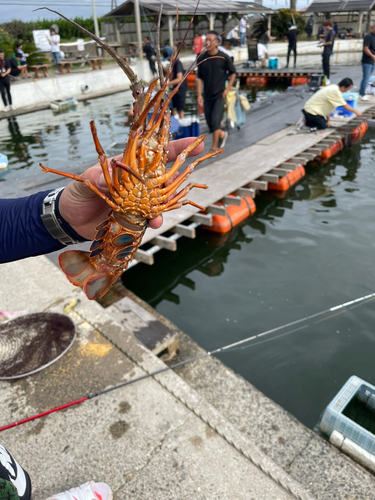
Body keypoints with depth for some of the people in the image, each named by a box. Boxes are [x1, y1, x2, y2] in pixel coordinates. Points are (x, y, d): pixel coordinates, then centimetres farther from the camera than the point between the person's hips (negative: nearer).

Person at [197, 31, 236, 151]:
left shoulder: (224, 58, -6)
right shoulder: (202, 58, 1)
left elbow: (233, 73, 6)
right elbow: (199, 77, 6)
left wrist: (227, 89, -3)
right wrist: (199, 94, -1)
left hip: (220, 95, -4)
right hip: (207, 96, 4)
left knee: (215, 122, -12)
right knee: (210, 124, 8)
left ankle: (214, 148, 2)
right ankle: (222, 134, 38)